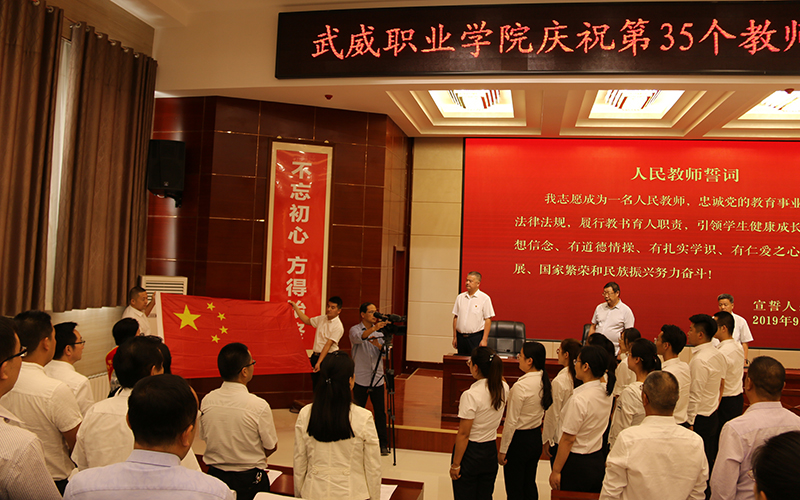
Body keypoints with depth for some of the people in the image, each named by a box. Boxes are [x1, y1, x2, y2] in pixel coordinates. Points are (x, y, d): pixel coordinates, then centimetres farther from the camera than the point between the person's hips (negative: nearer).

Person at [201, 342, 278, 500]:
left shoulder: (207, 401, -10)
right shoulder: (259, 406, -22)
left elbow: (204, 437, 5)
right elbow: (271, 448, -11)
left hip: (215, 474, 4)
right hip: (249, 481, -4)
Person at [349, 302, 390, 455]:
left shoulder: (380, 331, 9)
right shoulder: (355, 329, -2)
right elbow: (358, 337, -26)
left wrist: (378, 345, -19)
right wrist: (373, 329, -43)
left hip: (377, 378, 3)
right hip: (361, 379, -3)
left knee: (380, 412, 4)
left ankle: (383, 444, 13)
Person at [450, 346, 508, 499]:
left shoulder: (471, 395, -24)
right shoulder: (504, 388, -7)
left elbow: (463, 434, -19)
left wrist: (455, 465, -11)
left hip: (470, 452, -6)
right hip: (491, 452, 6)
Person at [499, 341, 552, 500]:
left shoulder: (521, 386, -24)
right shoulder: (545, 383, -3)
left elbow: (511, 422, -19)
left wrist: (502, 450, -10)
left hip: (518, 439, -7)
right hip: (536, 438, 7)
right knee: (530, 486, 20)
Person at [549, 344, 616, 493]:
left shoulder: (579, 399, -25)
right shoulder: (606, 393, -3)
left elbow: (568, 439, -20)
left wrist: (556, 470, -11)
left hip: (576, 464, -7)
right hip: (597, 460, 8)